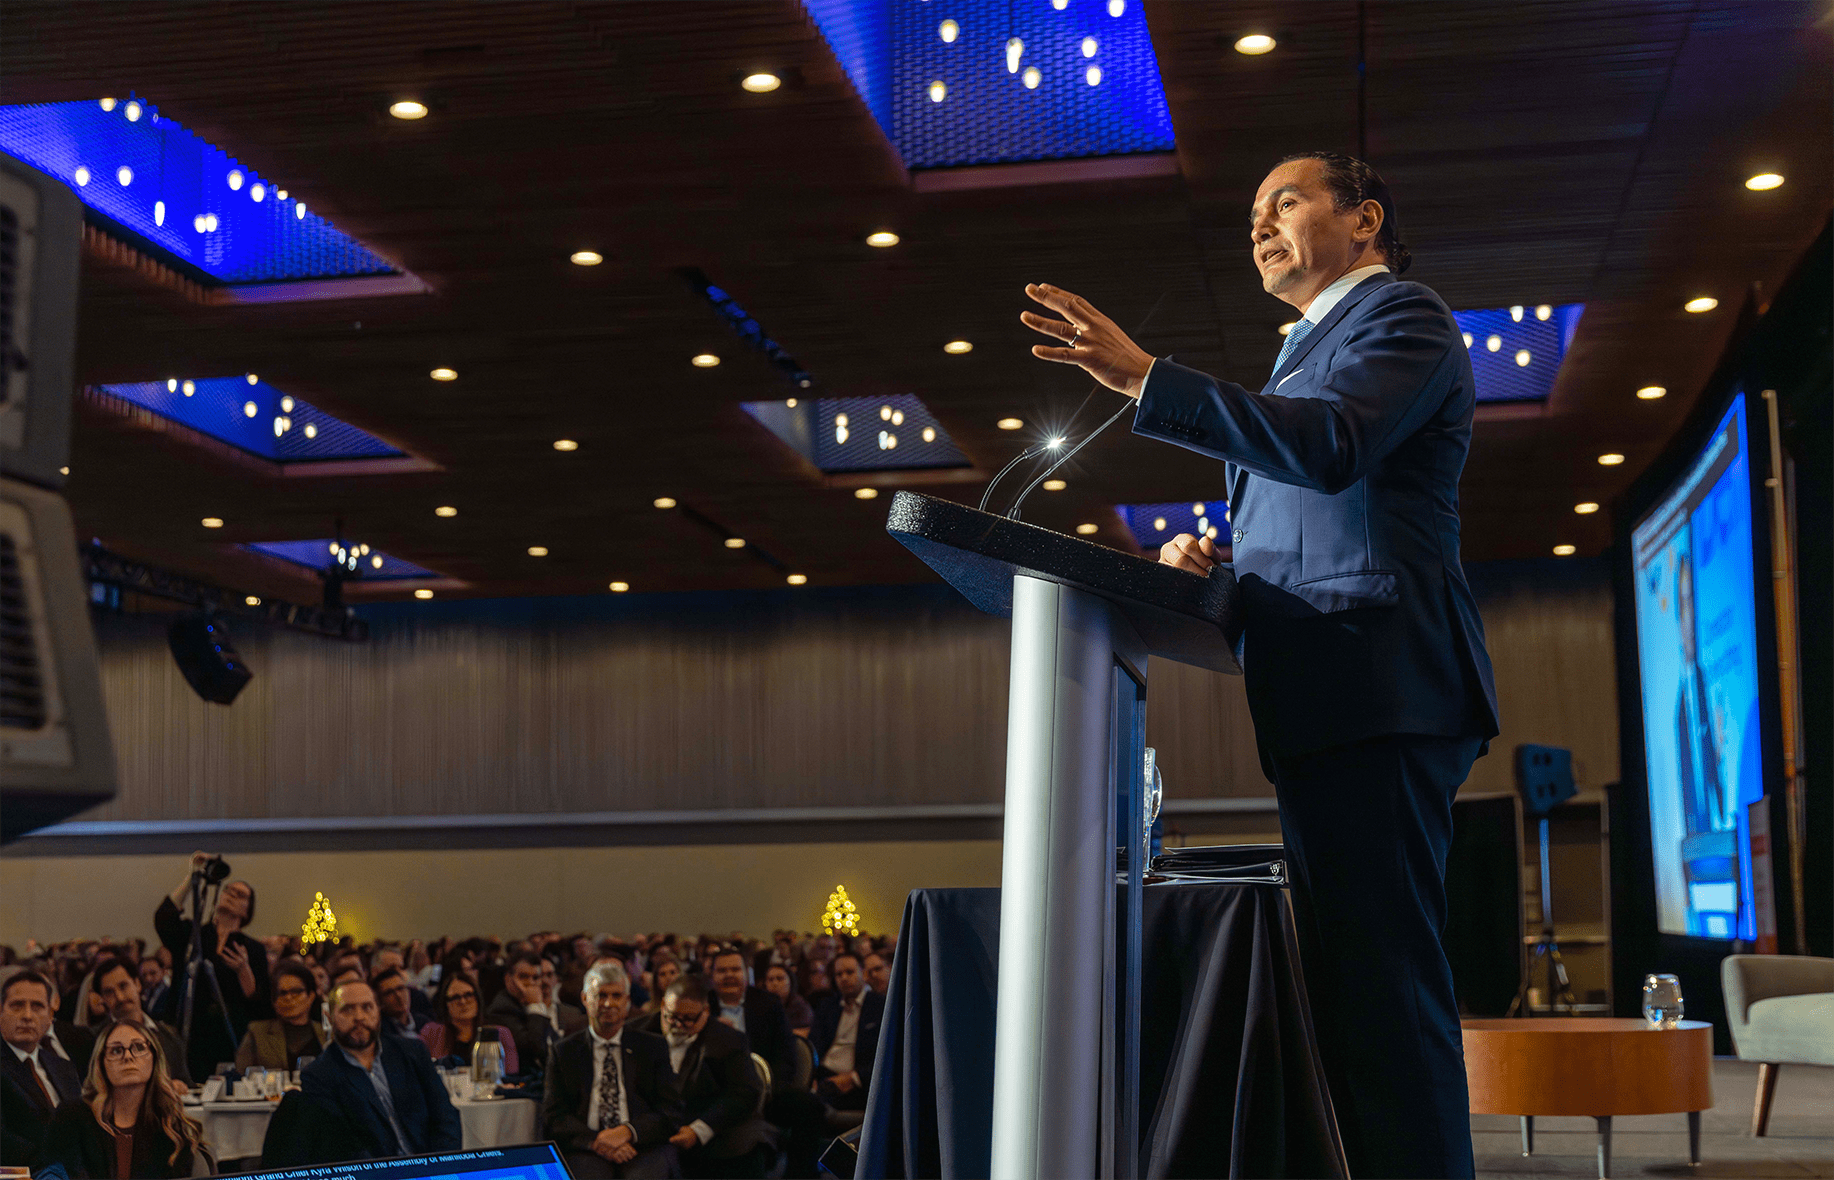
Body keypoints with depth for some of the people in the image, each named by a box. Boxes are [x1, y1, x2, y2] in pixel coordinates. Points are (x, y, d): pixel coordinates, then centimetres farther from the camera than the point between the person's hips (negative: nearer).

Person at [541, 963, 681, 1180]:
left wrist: (628, 1132, -12)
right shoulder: (564, 1053, 14)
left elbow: (672, 1112, 6)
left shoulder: (654, 1047, 14)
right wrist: (594, 1141, -13)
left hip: (645, 1147, 0)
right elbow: (553, 1119, 6)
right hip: (587, 1151, 0)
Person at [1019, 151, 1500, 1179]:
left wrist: (1146, 377, -26)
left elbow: (1331, 444, -21)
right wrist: (1216, 562, 10)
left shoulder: (1397, 313, 0)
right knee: (1354, 975, 10)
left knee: (1382, 973, -14)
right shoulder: (1312, 347, 29)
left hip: (1376, 693, -10)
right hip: (1331, 704, 10)